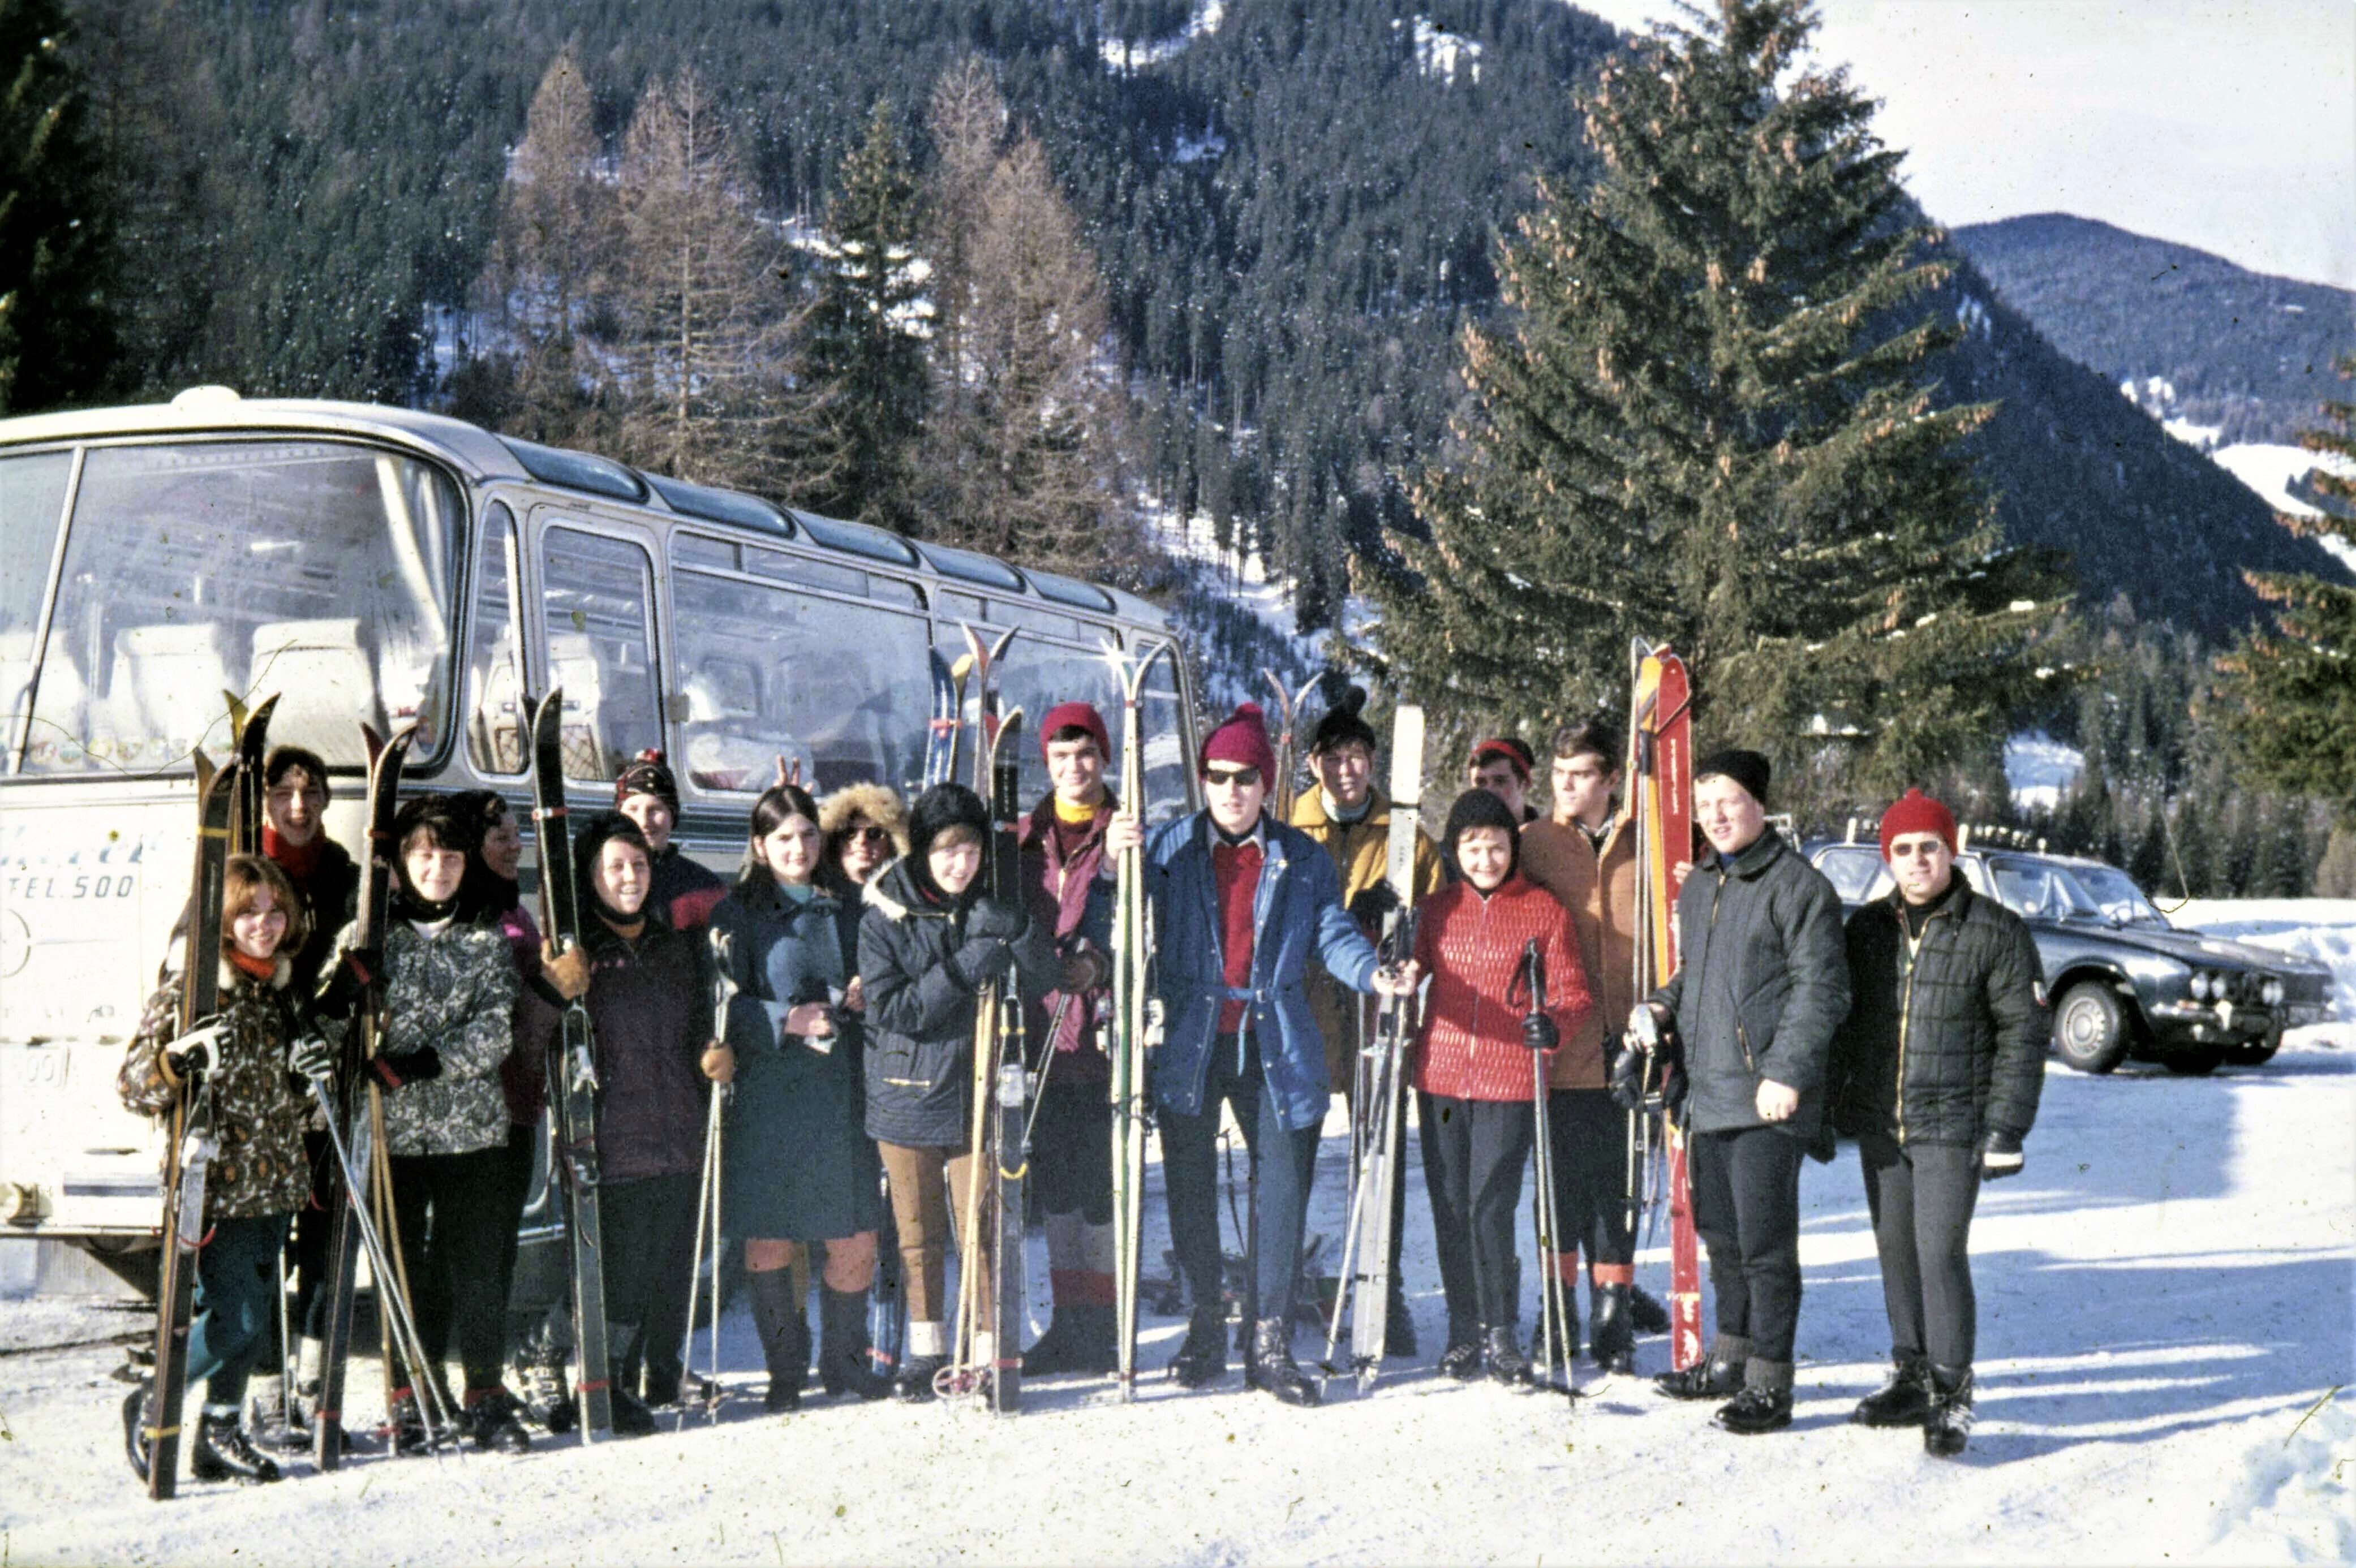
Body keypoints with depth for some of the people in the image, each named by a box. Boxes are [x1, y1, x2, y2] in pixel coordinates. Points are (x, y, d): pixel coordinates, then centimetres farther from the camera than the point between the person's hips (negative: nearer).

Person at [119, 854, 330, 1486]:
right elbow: (134, 1084, -11)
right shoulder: (190, 990, -9)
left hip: (273, 1185, 7)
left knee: (254, 1320, 10)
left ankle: (220, 1434, 25)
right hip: (215, 1187, -7)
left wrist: (313, 1073, 1)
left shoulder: (285, 990, 12)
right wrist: (179, 1059, -31)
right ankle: (149, 1406, 14)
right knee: (239, 1320, -9)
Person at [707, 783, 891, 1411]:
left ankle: (844, 1360, 20)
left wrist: (866, 996, -1)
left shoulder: (850, 905, 13)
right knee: (769, 1241, 0)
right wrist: (787, 1020, -16)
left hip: (845, 1092, 3)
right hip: (768, 1096, -3)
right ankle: (785, 1370, 15)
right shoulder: (737, 914, 3)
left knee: (856, 1240, 2)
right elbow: (724, 1006, -3)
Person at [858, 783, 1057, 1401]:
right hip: (907, 1093, 0)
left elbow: (1049, 976, -7)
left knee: (981, 1230, -2)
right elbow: (890, 1009, -12)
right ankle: (926, 1349, 24)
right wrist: (961, 972, -21)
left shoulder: (992, 910, 2)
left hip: (976, 1091, 0)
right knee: (918, 1234, 10)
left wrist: (1013, 929, -25)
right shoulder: (883, 918, -4)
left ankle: (985, 1354, 7)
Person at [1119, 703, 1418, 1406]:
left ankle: (1271, 1342, 8)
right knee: (1191, 1190, 8)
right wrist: (1115, 863, -18)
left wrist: (1373, 973, -18)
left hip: (1276, 1050, 0)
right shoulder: (1169, 848, 5)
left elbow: (1333, 934, 2)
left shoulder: (1302, 859, 7)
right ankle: (1205, 1326, 24)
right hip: (1189, 1045, 0)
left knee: (1283, 1188, -1)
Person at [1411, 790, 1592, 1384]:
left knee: (1492, 1208, -8)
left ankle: (1501, 1332, 7)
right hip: (1441, 1077, 3)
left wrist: (1554, 1027, -16)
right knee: (1450, 1208, 6)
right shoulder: (1439, 909, 11)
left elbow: (1572, 993, 3)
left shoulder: (1544, 910, 2)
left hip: (1510, 1081, -3)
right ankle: (1464, 1331, 18)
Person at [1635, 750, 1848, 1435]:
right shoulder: (1699, 884, 16)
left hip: (1767, 1099, -8)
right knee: (1720, 1233, 17)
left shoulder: (1797, 885, -10)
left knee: (1765, 1242, -5)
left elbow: (1821, 989, -14)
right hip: (1709, 1092, 8)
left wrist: (1788, 1072, -20)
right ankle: (1730, 1358, 31)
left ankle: (1769, 1383, 2)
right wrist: (1665, 1006, 10)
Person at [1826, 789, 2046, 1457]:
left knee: (1940, 1254, -9)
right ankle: (1912, 1379, 23)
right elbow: (1844, 1023, 17)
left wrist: (2005, 1127, -9)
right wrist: (1832, 1105, 14)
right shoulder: (1867, 928, 8)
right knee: (1896, 1252, 11)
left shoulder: (1995, 932, -5)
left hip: (1951, 1126, -5)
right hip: (1879, 1126, 5)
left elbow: (2024, 1034, -4)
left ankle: (1952, 1395, 1)